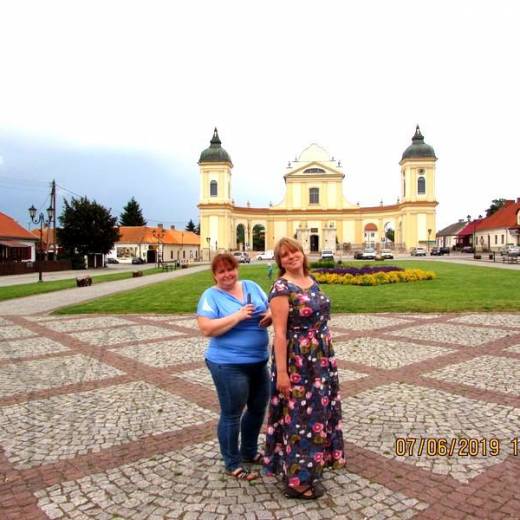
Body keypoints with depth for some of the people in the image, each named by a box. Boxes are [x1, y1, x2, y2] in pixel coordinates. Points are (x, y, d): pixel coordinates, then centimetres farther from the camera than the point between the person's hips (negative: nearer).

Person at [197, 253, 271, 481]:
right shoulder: (211, 295, -10)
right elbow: (207, 328, -20)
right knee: (232, 414, 7)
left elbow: (269, 309, 11)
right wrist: (238, 316, -25)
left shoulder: (251, 286, 7)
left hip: (259, 361, 7)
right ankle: (233, 464, 26)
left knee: (258, 408, 20)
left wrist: (270, 315, -12)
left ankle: (250, 451, 42)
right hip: (229, 365, -7)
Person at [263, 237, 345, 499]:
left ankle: (313, 462, 41)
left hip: (320, 358, 8)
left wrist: (326, 357, 18)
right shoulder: (281, 287, -17)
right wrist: (281, 371, -22)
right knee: (299, 415, 2)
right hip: (296, 361, -8)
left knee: (317, 409, 20)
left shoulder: (312, 281, 7)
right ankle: (297, 480, 18)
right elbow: (280, 331, -20)